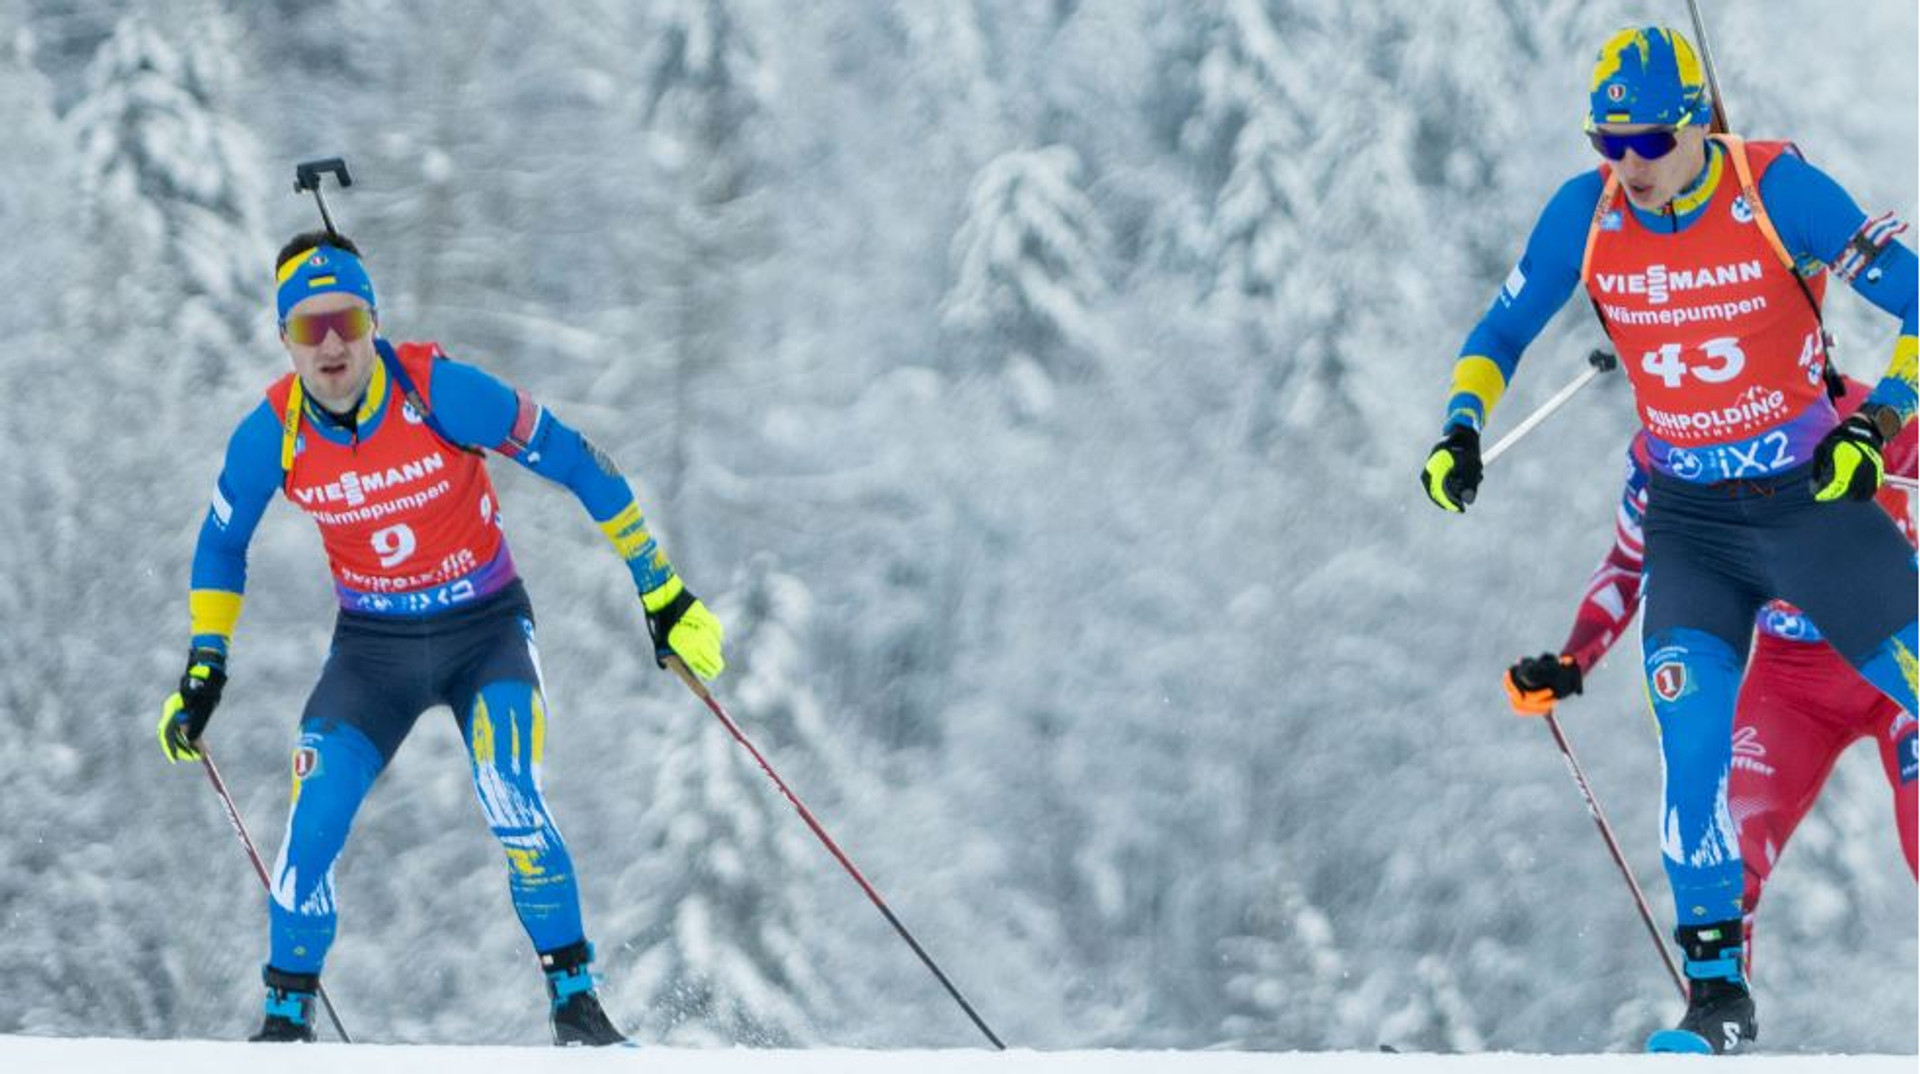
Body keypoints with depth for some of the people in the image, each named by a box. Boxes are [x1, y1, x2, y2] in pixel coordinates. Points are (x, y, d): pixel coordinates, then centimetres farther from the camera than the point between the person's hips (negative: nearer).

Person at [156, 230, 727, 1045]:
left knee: (515, 813, -23)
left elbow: (574, 464, -13)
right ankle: (287, 1015, 5)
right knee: (314, 826, -14)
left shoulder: (440, 392, -23)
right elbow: (221, 545, 8)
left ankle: (575, 1002, -9)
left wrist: (661, 591, -11)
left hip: (485, 633, -2)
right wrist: (203, 668, 5)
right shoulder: (272, 435, -13)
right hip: (373, 648, 3)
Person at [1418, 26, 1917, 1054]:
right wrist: (1461, 429, -9)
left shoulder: (1779, 191, -17)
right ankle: (1717, 988, -8)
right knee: (1693, 737, -16)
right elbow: (1499, 335, 8)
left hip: (1814, 503, -2)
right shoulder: (1585, 214, -7)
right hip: (1691, 521, 2)